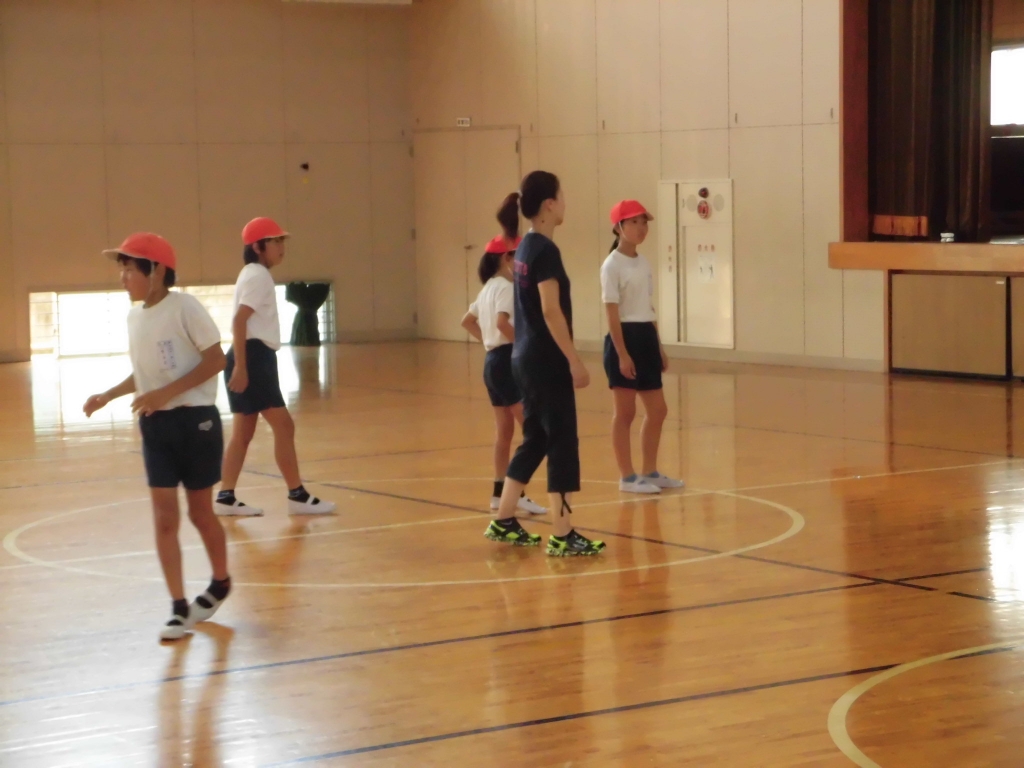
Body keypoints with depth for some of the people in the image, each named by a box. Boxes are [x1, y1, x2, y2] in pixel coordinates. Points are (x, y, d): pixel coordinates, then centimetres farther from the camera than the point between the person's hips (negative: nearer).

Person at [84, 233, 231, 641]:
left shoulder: (184, 307, -14)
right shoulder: (134, 317, 7)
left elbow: (215, 359, -16)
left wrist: (166, 394, -21)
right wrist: (108, 396, 5)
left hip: (194, 421, -5)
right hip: (155, 426, 6)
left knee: (200, 512, 8)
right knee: (164, 518, -1)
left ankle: (220, 584, 32)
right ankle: (179, 608, 1)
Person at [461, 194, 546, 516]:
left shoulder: (489, 287, 16)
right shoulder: (504, 287, -14)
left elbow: (467, 321, 25)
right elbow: (503, 322, -30)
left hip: (493, 360, 10)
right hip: (507, 360, -10)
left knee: (504, 430, 13)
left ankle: (500, 492, 15)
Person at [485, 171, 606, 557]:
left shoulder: (524, 247, 11)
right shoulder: (545, 250, -16)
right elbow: (551, 311, -22)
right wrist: (575, 361, -19)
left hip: (525, 357, 9)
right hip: (546, 360, -9)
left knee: (535, 439, 16)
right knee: (562, 441, -4)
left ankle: (503, 522, 21)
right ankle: (563, 535, -2)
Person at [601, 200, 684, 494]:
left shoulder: (644, 263, 13)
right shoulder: (612, 265, -11)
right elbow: (612, 313, -15)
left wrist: (659, 347, 17)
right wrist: (622, 353, -20)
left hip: (646, 338, 9)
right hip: (625, 338, -9)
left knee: (658, 410, 11)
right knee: (625, 412, -1)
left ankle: (650, 472, 22)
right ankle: (627, 477, 6)